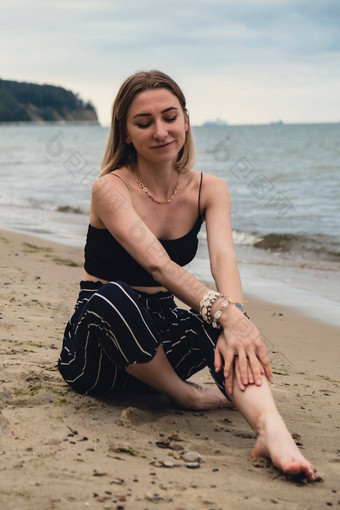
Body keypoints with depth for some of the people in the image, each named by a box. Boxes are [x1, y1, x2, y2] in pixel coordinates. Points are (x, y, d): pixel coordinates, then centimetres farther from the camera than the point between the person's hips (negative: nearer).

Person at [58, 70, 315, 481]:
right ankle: (188, 396, -19)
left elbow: (223, 256, -21)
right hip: (94, 352, -3)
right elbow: (158, 264, -32)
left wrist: (236, 318, -41)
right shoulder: (111, 189, -16)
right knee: (113, 296, -38)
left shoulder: (209, 189, -1)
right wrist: (225, 313, -47)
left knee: (217, 321, -30)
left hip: (157, 347, 4)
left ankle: (271, 430, -53)